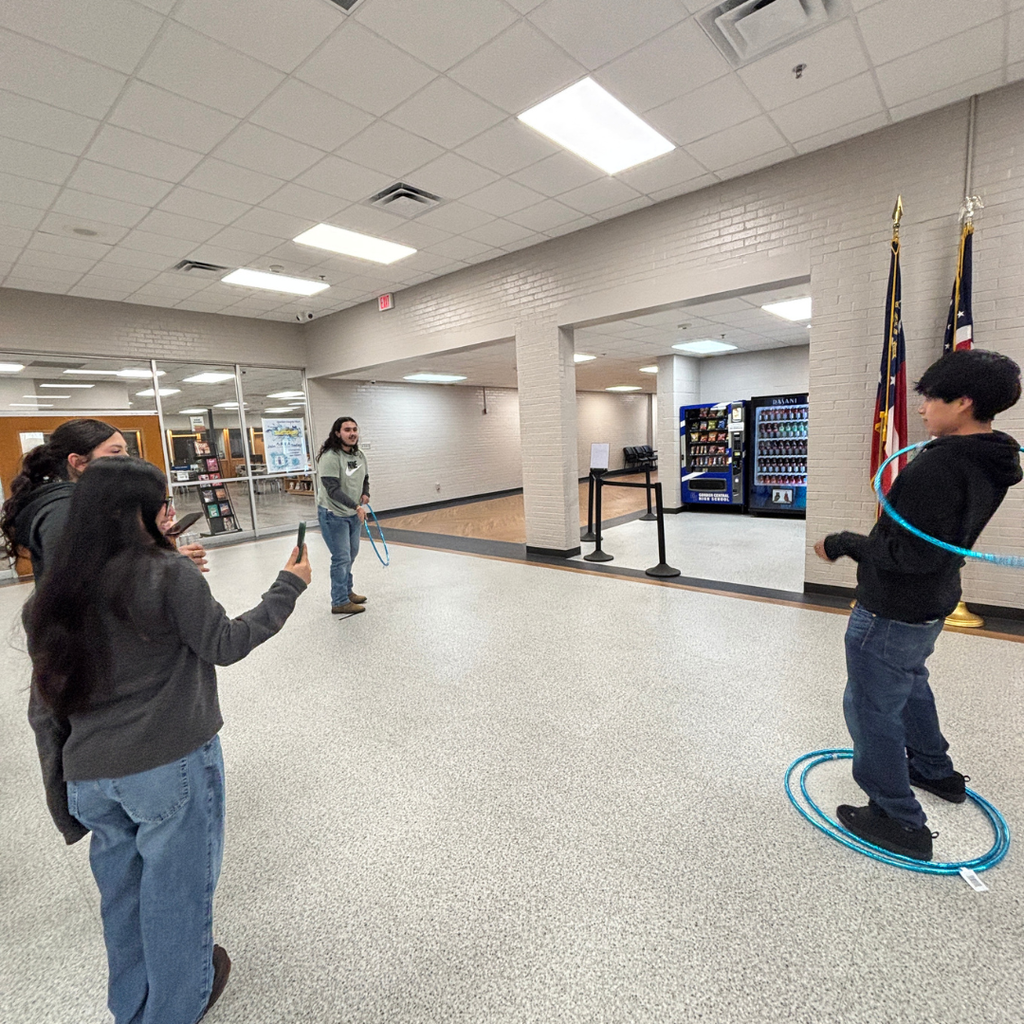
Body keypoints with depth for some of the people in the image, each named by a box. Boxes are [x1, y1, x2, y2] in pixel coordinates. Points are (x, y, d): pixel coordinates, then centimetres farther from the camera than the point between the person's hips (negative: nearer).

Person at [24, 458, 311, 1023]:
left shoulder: (49, 596, 1)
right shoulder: (170, 575, -19)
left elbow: (44, 707, 7)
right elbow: (225, 644, -10)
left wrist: (61, 789, 18)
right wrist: (288, 586, -2)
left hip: (88, 776, 6)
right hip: (170, 766, -6)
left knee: (121, 888, 25)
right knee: (176, 886, 16)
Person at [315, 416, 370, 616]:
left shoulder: (359, 456, 2)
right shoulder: (330, 457, -22)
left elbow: (365, 478, 17)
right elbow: (333, 489, -28)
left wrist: (365, 494, -3)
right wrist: (357, 506, -34)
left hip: (353, 514, 8)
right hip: (333, 515, -8)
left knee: (351, 555, 19)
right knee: (341, 558, -5)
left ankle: (347, 592, 37)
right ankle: (339, 602, 9)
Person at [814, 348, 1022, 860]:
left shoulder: (936, 466, -27)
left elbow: (909, 556, -28)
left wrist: (840, 543, -19)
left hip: (892, 612, -10)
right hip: (932, 605, 10)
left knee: (872, 707, 6)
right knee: (909, 684, 31)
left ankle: (900, 822, 20)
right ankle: (936, 771, 51)